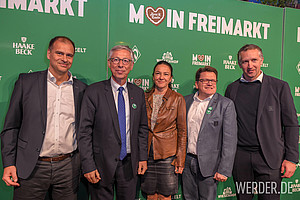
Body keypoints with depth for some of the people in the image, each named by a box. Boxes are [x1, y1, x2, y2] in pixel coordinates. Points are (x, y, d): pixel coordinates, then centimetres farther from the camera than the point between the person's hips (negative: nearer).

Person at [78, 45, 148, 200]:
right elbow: (85, 131, -8)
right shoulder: (94, 91, -7)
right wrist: (88, 166, -12)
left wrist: (143, 157, 7)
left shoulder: (138, 93, 6)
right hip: (102, 164, -3)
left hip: (129, 164, 4)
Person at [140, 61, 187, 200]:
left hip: (168, 154, -2)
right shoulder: (145, 97, 5)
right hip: (147, 152, 3)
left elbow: (182, 131, -2)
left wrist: (180, 159, -5)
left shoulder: (178, 99, -3)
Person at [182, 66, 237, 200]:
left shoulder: (226, 104, -7)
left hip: (208, 165, -3)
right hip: (187, 161, 4)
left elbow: (230, 140, -10)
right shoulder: (186, 101, 6)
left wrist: (224, 170, -13)